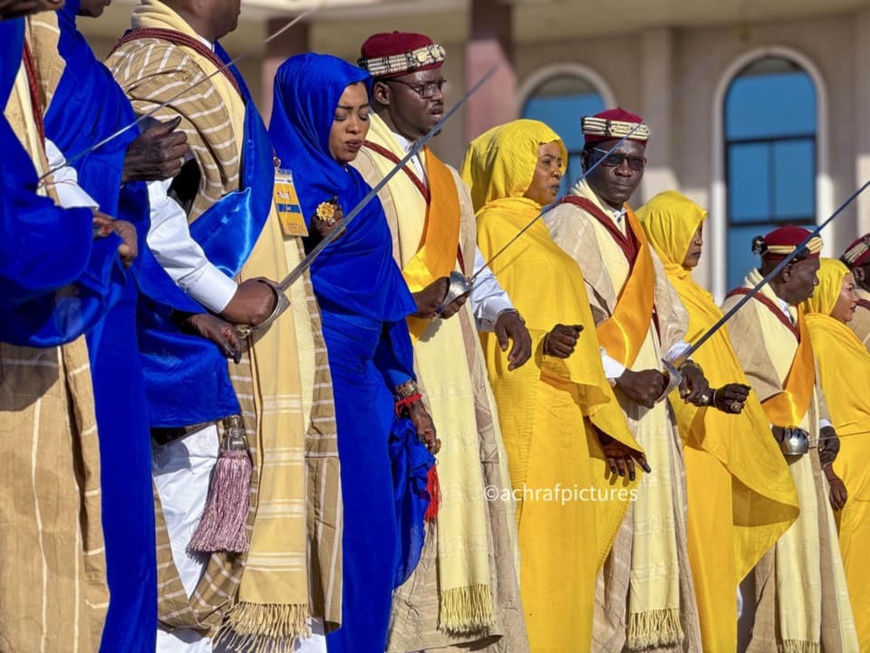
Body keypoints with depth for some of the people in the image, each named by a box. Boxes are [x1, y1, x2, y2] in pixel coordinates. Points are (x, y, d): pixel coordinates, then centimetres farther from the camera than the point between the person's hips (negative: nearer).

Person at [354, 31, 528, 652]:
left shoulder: (446, 180, 23)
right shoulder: (352, 169, -4)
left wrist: (501, 310, 4)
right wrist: (405, 297, -24)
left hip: (454, 371, 8)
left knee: (461, 498, 3)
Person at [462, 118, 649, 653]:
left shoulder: (538, 236, 23)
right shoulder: (494, 229, -3)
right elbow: (486, 329, -11)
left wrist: (606, 424, 16)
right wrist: (539, 345, -29)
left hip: (567, 419, 9)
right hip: (527, 416, -9)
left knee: (564, 555, 5)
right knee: (533, 548, -12)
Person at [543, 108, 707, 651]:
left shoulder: (634, 235, 20)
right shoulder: (568, 225, -5)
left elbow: (664, 318, 19)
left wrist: (682, 363, -1)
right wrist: (621, 377, -21)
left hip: (647, 412, 8)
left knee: (651, 522, 5)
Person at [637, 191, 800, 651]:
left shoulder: (690, 293, 20)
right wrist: (710, 397, -31)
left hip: (715, 437, 10)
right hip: (682, 437, -10)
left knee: (713, 548, 7)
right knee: (694, 545, -13)